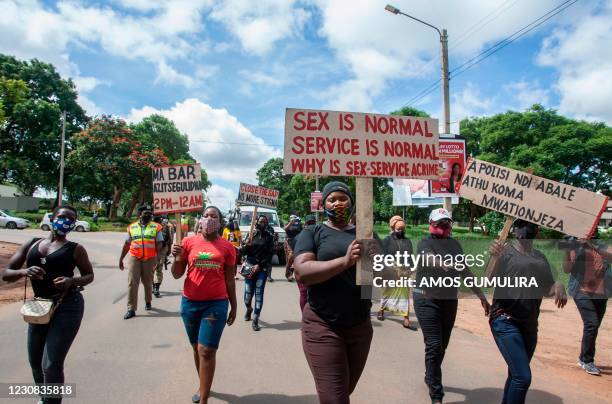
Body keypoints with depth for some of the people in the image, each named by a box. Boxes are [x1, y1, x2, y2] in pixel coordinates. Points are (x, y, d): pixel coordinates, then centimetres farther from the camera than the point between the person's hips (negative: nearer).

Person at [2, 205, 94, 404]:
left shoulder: (75, 249, -3)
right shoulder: (32, 244, 6)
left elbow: (89, 275, 7)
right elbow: (6, 274, 5)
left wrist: (73, 281, -15)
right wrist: (24, 271, -17)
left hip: (67, 307, -5)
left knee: (51, 365, -8)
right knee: (35, 362, 21)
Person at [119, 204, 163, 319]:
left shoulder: (156, 227, 2)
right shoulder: (132, 227, 8)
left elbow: (159, 244, 0)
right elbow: (126, 244, 13)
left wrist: (157, 258, -10)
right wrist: (121, 259, 12)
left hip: (150, 258, -1)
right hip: (134, 258, 1)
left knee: (148, 282, 13)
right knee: (132, 283, -3)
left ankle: (148, 302, 34)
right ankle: (131, 309, 0)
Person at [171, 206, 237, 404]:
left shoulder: (227, 247, -2)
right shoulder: (188, 242, -1)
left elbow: (229, 280, 5)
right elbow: (177, 274, 3)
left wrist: (233, 306, 8)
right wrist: (177, 257, -17)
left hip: (216, 304, -2)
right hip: (190, 302, 3)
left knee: (207, 351, -5)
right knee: (197, 348, 18)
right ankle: (203, 386, 39)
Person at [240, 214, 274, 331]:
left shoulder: (269, 236, 2)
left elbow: (270, 254, -2)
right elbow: (242, 252, 5)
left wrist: (260, 265, -11)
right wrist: (246, 245, -17)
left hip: (262, 268, -1)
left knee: (259, 293, -5)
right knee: (248, 293, 1)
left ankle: (255, 320, 3)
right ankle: (249, 309, 35)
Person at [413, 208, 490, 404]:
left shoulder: (455, 245, 10)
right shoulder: (425, 243, -8)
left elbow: (465, 272, 15)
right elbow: (431, 259, -29)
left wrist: (482, 296, 14)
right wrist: (449, 264, -47)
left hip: (450, 301, 6)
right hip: (427, 300, -6)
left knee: (442, 346, 16)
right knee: (434, 346, -8)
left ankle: (430, 379, 39)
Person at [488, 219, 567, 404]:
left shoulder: (540, 257, 12)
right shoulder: (506, 251, -6)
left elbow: (547, 290, 16)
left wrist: (558, 286, -8)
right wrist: (496, 257, -37)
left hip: (530, 324, 7)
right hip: (505, 321, -6)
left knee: (515, 375, 15)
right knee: (523, 377, -13)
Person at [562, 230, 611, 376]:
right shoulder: (575, 247, -1)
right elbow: (567, 270, -6)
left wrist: (592, 246, -29)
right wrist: (567, 252, -19)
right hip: (582, 292, -4)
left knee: (594, 326, 11)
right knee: (592, 324, -15)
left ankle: (583, 358, 27)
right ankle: (587, 361, -3)